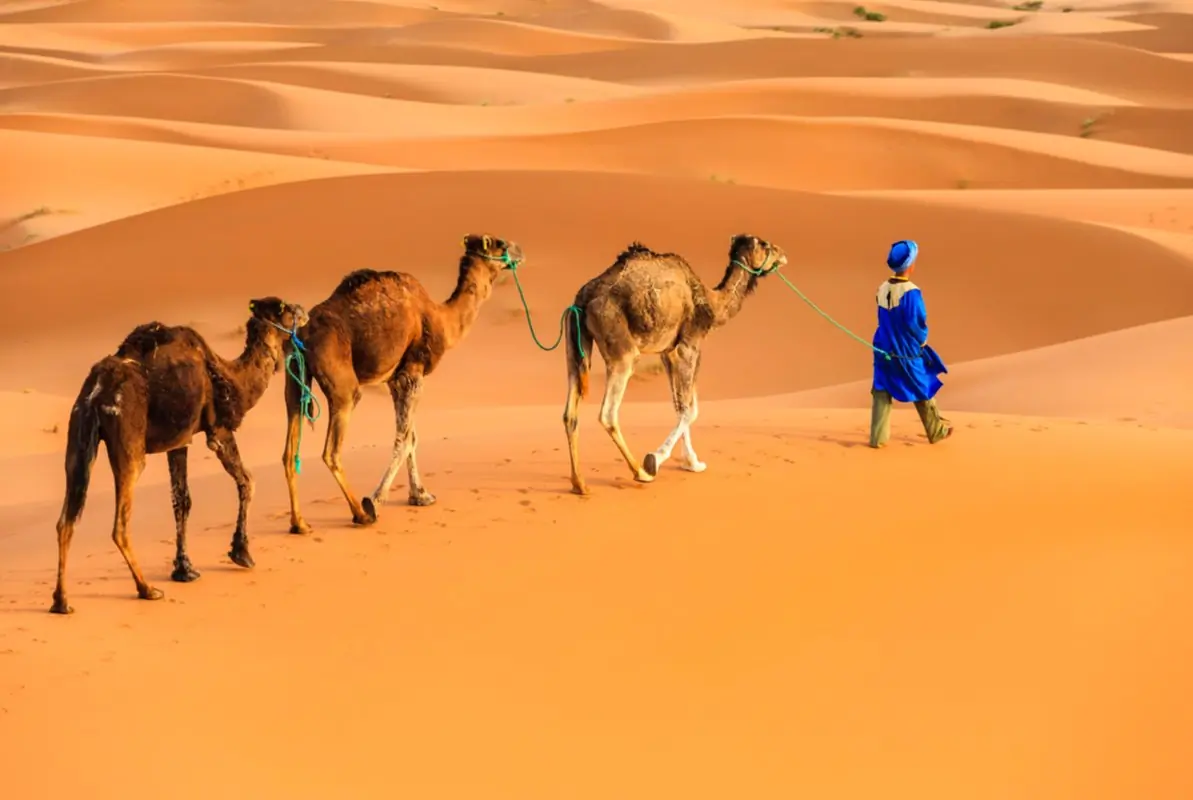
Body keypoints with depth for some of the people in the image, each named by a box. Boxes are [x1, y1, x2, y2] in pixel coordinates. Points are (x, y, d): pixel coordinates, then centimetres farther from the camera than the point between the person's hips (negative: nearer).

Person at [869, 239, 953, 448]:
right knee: (924, 391, 13)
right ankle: (936, 431, 28)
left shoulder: (882, 289, -2)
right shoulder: (911, 292, -22)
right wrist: (922, 340, 0)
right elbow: (917, 323, -20)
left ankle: (878, 437, 3)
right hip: (907, 353, -5)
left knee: (882, 391, 8)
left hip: (884, 350, 5)